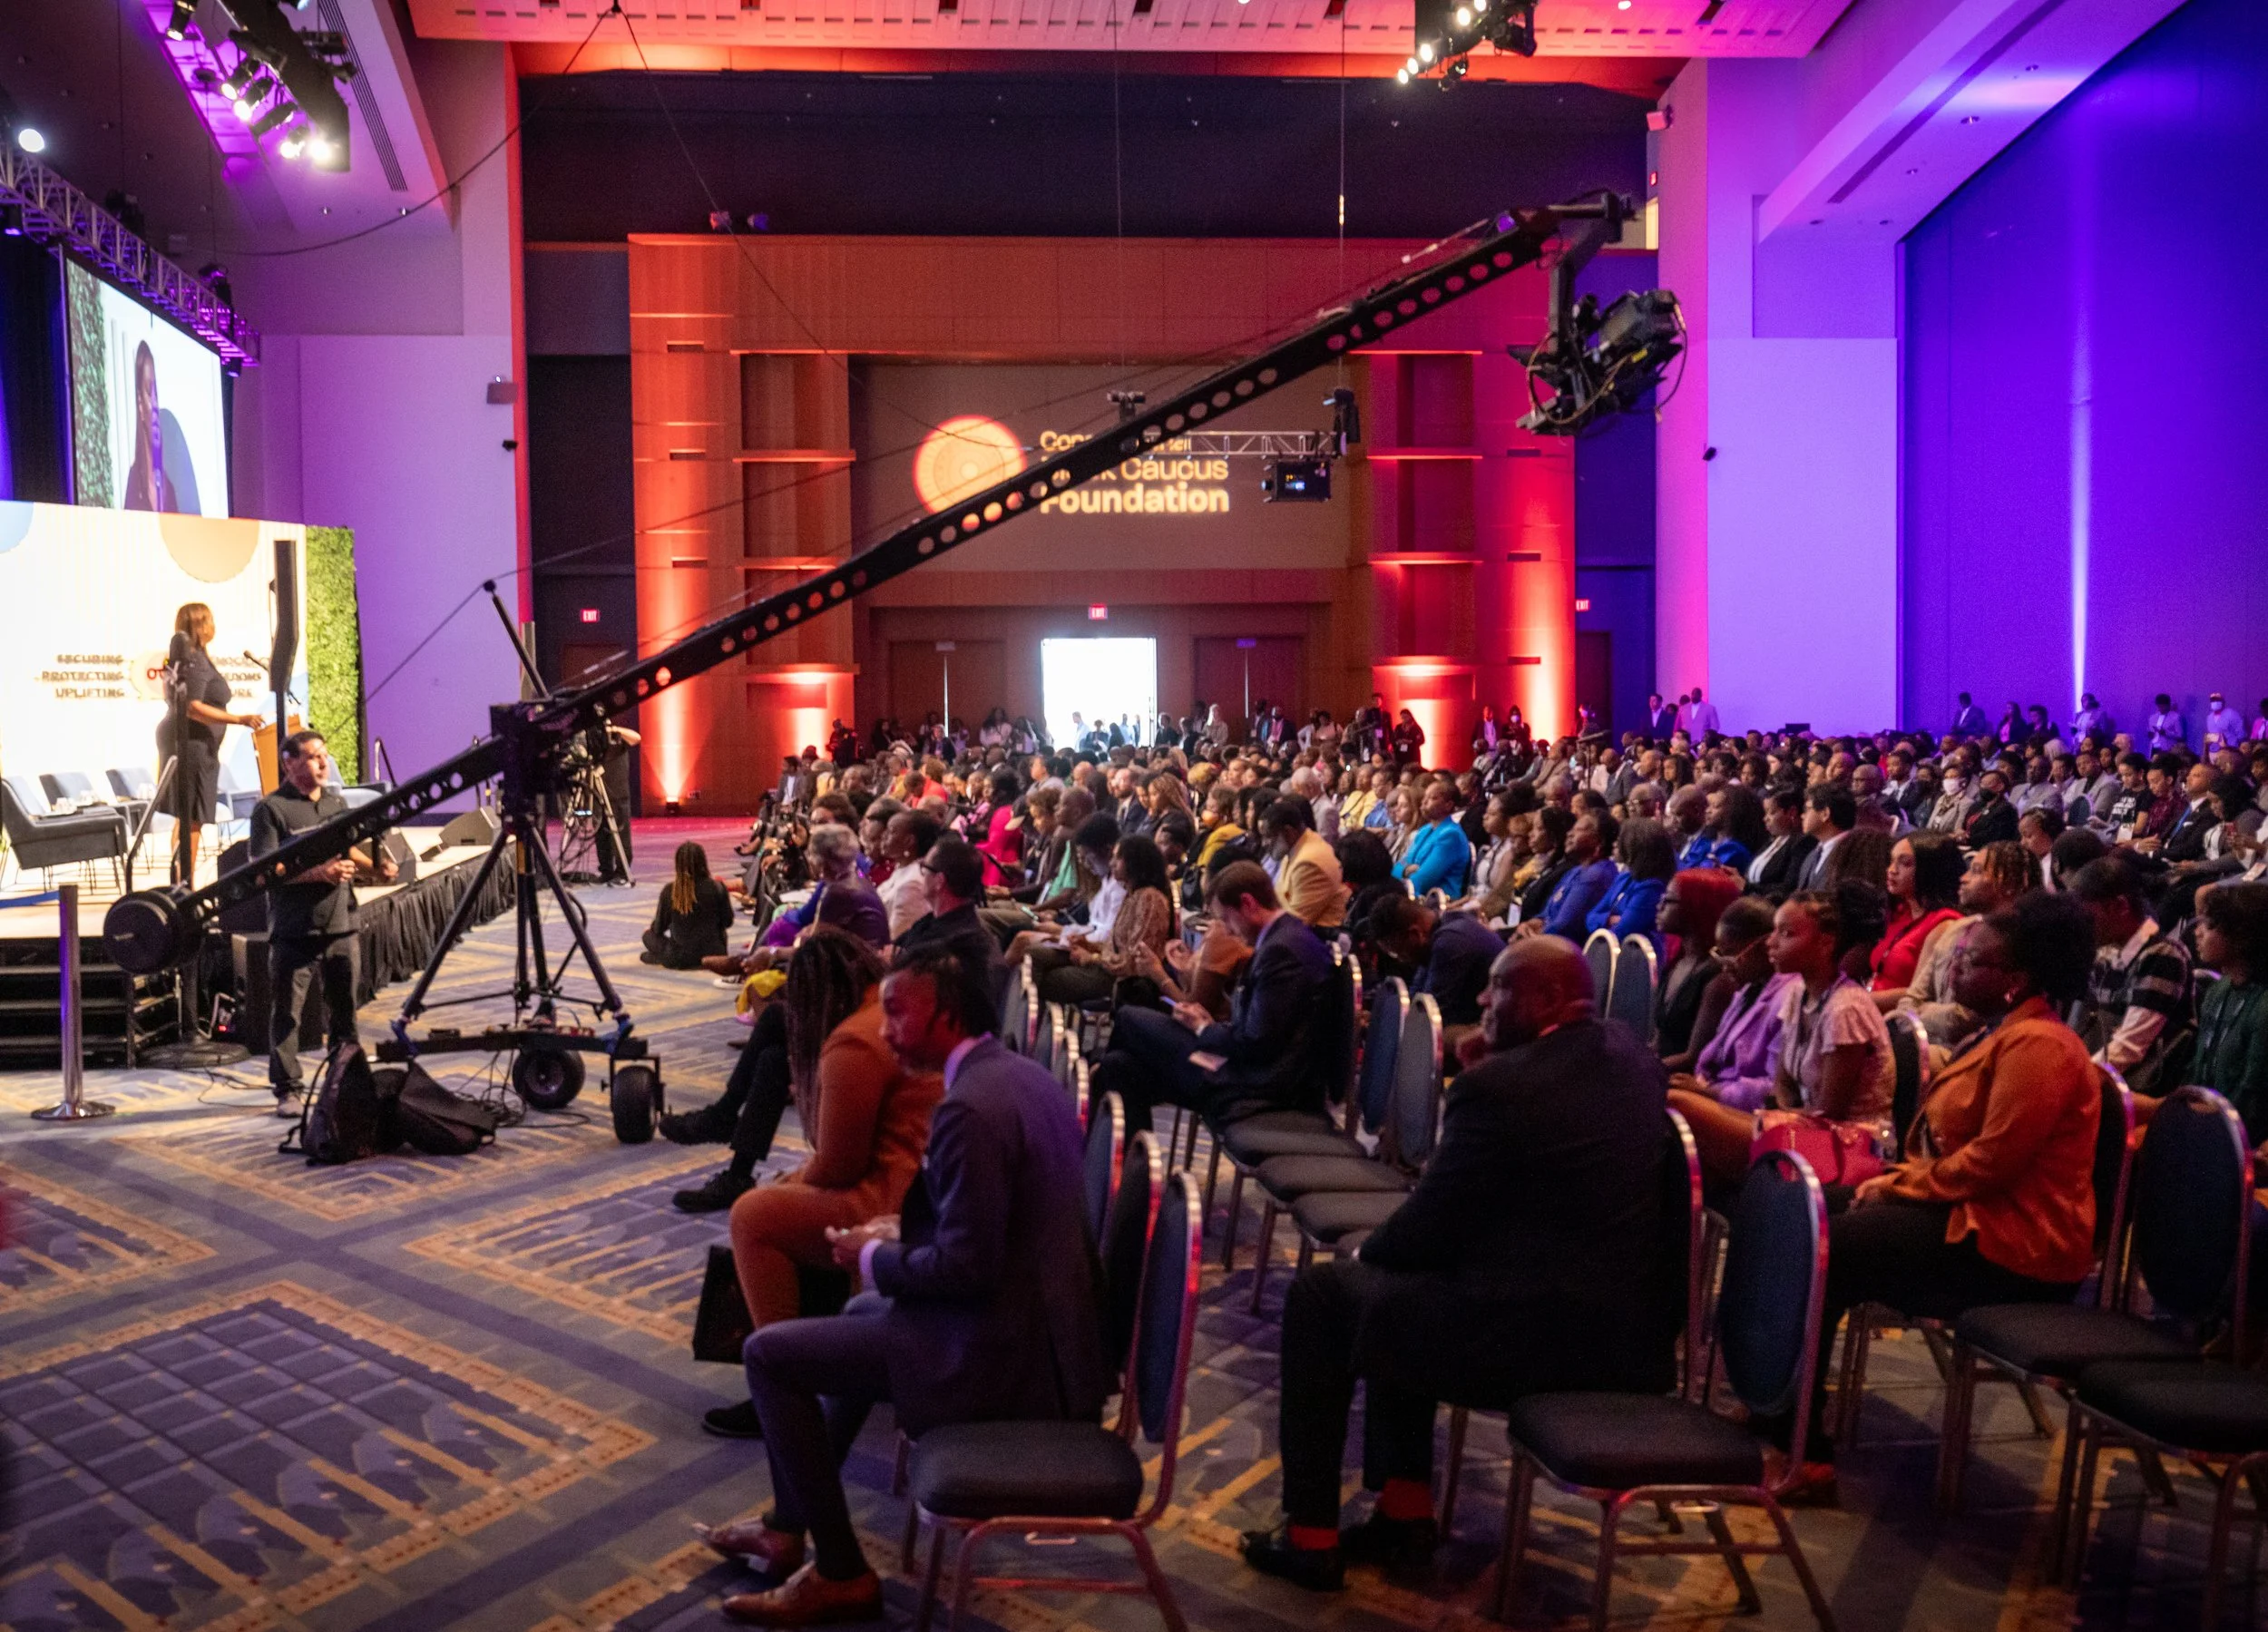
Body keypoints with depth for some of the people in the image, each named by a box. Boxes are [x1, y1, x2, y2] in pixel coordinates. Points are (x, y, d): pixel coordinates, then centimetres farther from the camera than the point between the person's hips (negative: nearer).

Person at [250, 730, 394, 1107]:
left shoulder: (337, 803, 15)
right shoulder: (271, 809, -6)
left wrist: (375, 867, 6)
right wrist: (318, 872, -22)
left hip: (341, 927, 6)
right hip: (294, 932, -6)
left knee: (344, 1009, 12)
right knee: (286, 1013, 0)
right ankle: (288, 1090, 7)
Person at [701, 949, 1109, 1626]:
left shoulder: (967, 1108, -23)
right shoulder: (1023, 1073, 7)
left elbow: (964, 1267, -24)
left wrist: (872, 1257, -7)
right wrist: (900, 1231, 12)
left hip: (1000, 1349, -10)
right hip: (1045, 1322, 10)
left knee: (769, 1352, -1)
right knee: (864, 1312, 32)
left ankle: (841, 1573, 9)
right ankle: (790, 1524, 38)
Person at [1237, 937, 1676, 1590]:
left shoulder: (1498, 1084, -18)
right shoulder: (1635, 1057, 7)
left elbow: (1430, 1225, -9)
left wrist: (1364, 1252, 10)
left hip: (1534, 1335, -9)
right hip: (1632, 1328, 9)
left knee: (1321, 1294, 10)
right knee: (1397, 1274, 26)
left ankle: (1311, 1539, 17)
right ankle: (1406, 1511, 29)